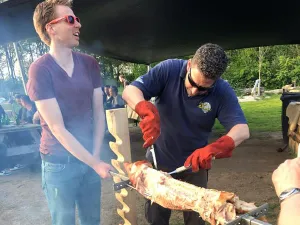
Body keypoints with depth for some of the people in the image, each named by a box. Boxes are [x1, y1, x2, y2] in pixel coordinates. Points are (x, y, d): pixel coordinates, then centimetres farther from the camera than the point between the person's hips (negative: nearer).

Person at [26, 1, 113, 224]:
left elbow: (98, 112, 2)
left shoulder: (90, 64, 1)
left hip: (90, 158, 4)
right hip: (59, 163, -4)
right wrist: (95, 163, -18)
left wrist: (96, 156, -6)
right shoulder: (40, 69, -15)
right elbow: (58, 128, -18)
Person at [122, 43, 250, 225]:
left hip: (194, 165, 0)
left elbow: (242, 130, -26)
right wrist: (148, 111, -43)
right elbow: (130, 90, -21)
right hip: (159, 160, 0)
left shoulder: (223, 92, -18)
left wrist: (213, 148, -46)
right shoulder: (169, 69, -18)